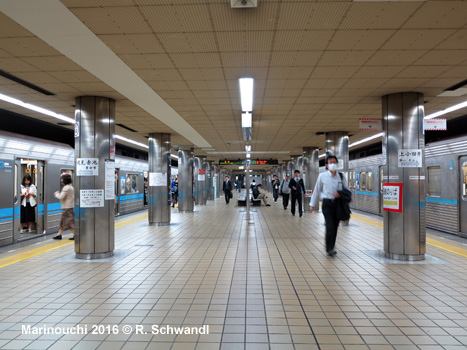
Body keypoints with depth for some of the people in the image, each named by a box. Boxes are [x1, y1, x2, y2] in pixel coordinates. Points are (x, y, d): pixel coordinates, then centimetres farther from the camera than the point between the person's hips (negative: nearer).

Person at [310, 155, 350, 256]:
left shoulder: (341, 177, 4)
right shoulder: (322, 176, -2)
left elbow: (347, 190, 11)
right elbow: (317, 190, 5)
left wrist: (340, 194, -11)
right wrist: (312, 204, 8)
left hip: (338, 203, 3)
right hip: (327, 204, -3)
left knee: (335, 227, 8)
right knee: (330, 226, -13)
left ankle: (331, 247, 23)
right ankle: (329, 249, -5)